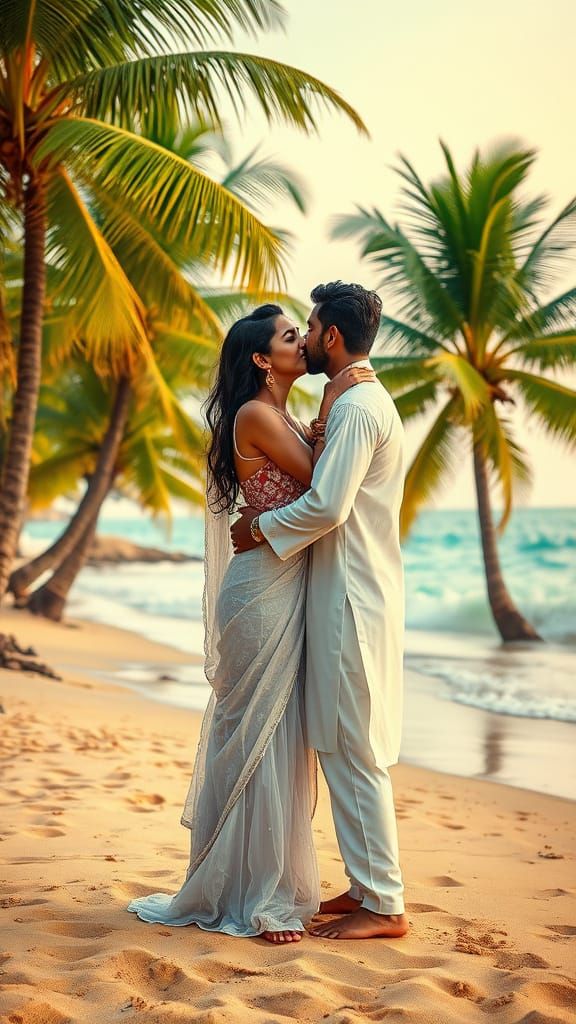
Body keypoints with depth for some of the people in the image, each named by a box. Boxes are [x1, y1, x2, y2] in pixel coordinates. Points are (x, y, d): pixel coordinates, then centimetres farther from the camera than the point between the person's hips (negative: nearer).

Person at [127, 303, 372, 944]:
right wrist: (332, 406, -7)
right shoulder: (255, 415, -10)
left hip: (289, 590, 9)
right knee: (259, 734, -4)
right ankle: (252, 899, 3)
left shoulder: (284, 417, 18)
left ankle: (277, 884, 20)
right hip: (265, 588, -9)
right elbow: (319, 482, -13)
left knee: (282, 736, 12)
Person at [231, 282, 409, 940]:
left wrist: (261, 528, -8)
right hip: (349, 595, 10)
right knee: (344, 749, 14)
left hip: (351, 601, -10)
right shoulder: (369, 402, 19)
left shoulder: (356, 408, -14)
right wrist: (318, 449, 4)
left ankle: (383, 906, -1)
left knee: (353, 752, -6)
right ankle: (366, 886, 21)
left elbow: (327, 506, -23)